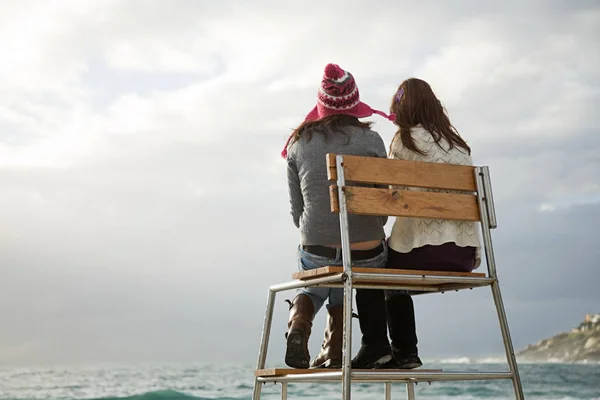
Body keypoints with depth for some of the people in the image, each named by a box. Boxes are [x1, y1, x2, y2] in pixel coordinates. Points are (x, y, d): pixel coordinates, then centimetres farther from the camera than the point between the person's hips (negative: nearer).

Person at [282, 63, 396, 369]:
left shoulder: (299, 143, 1)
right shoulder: (371, 140, -5)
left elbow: (296, 209, 6)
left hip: (315, 250, 1)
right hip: (367, 254, 0)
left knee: (311, 288, 33)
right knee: (340, 293, 33)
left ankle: (298, 325, 5)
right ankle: (333, 353, 25)